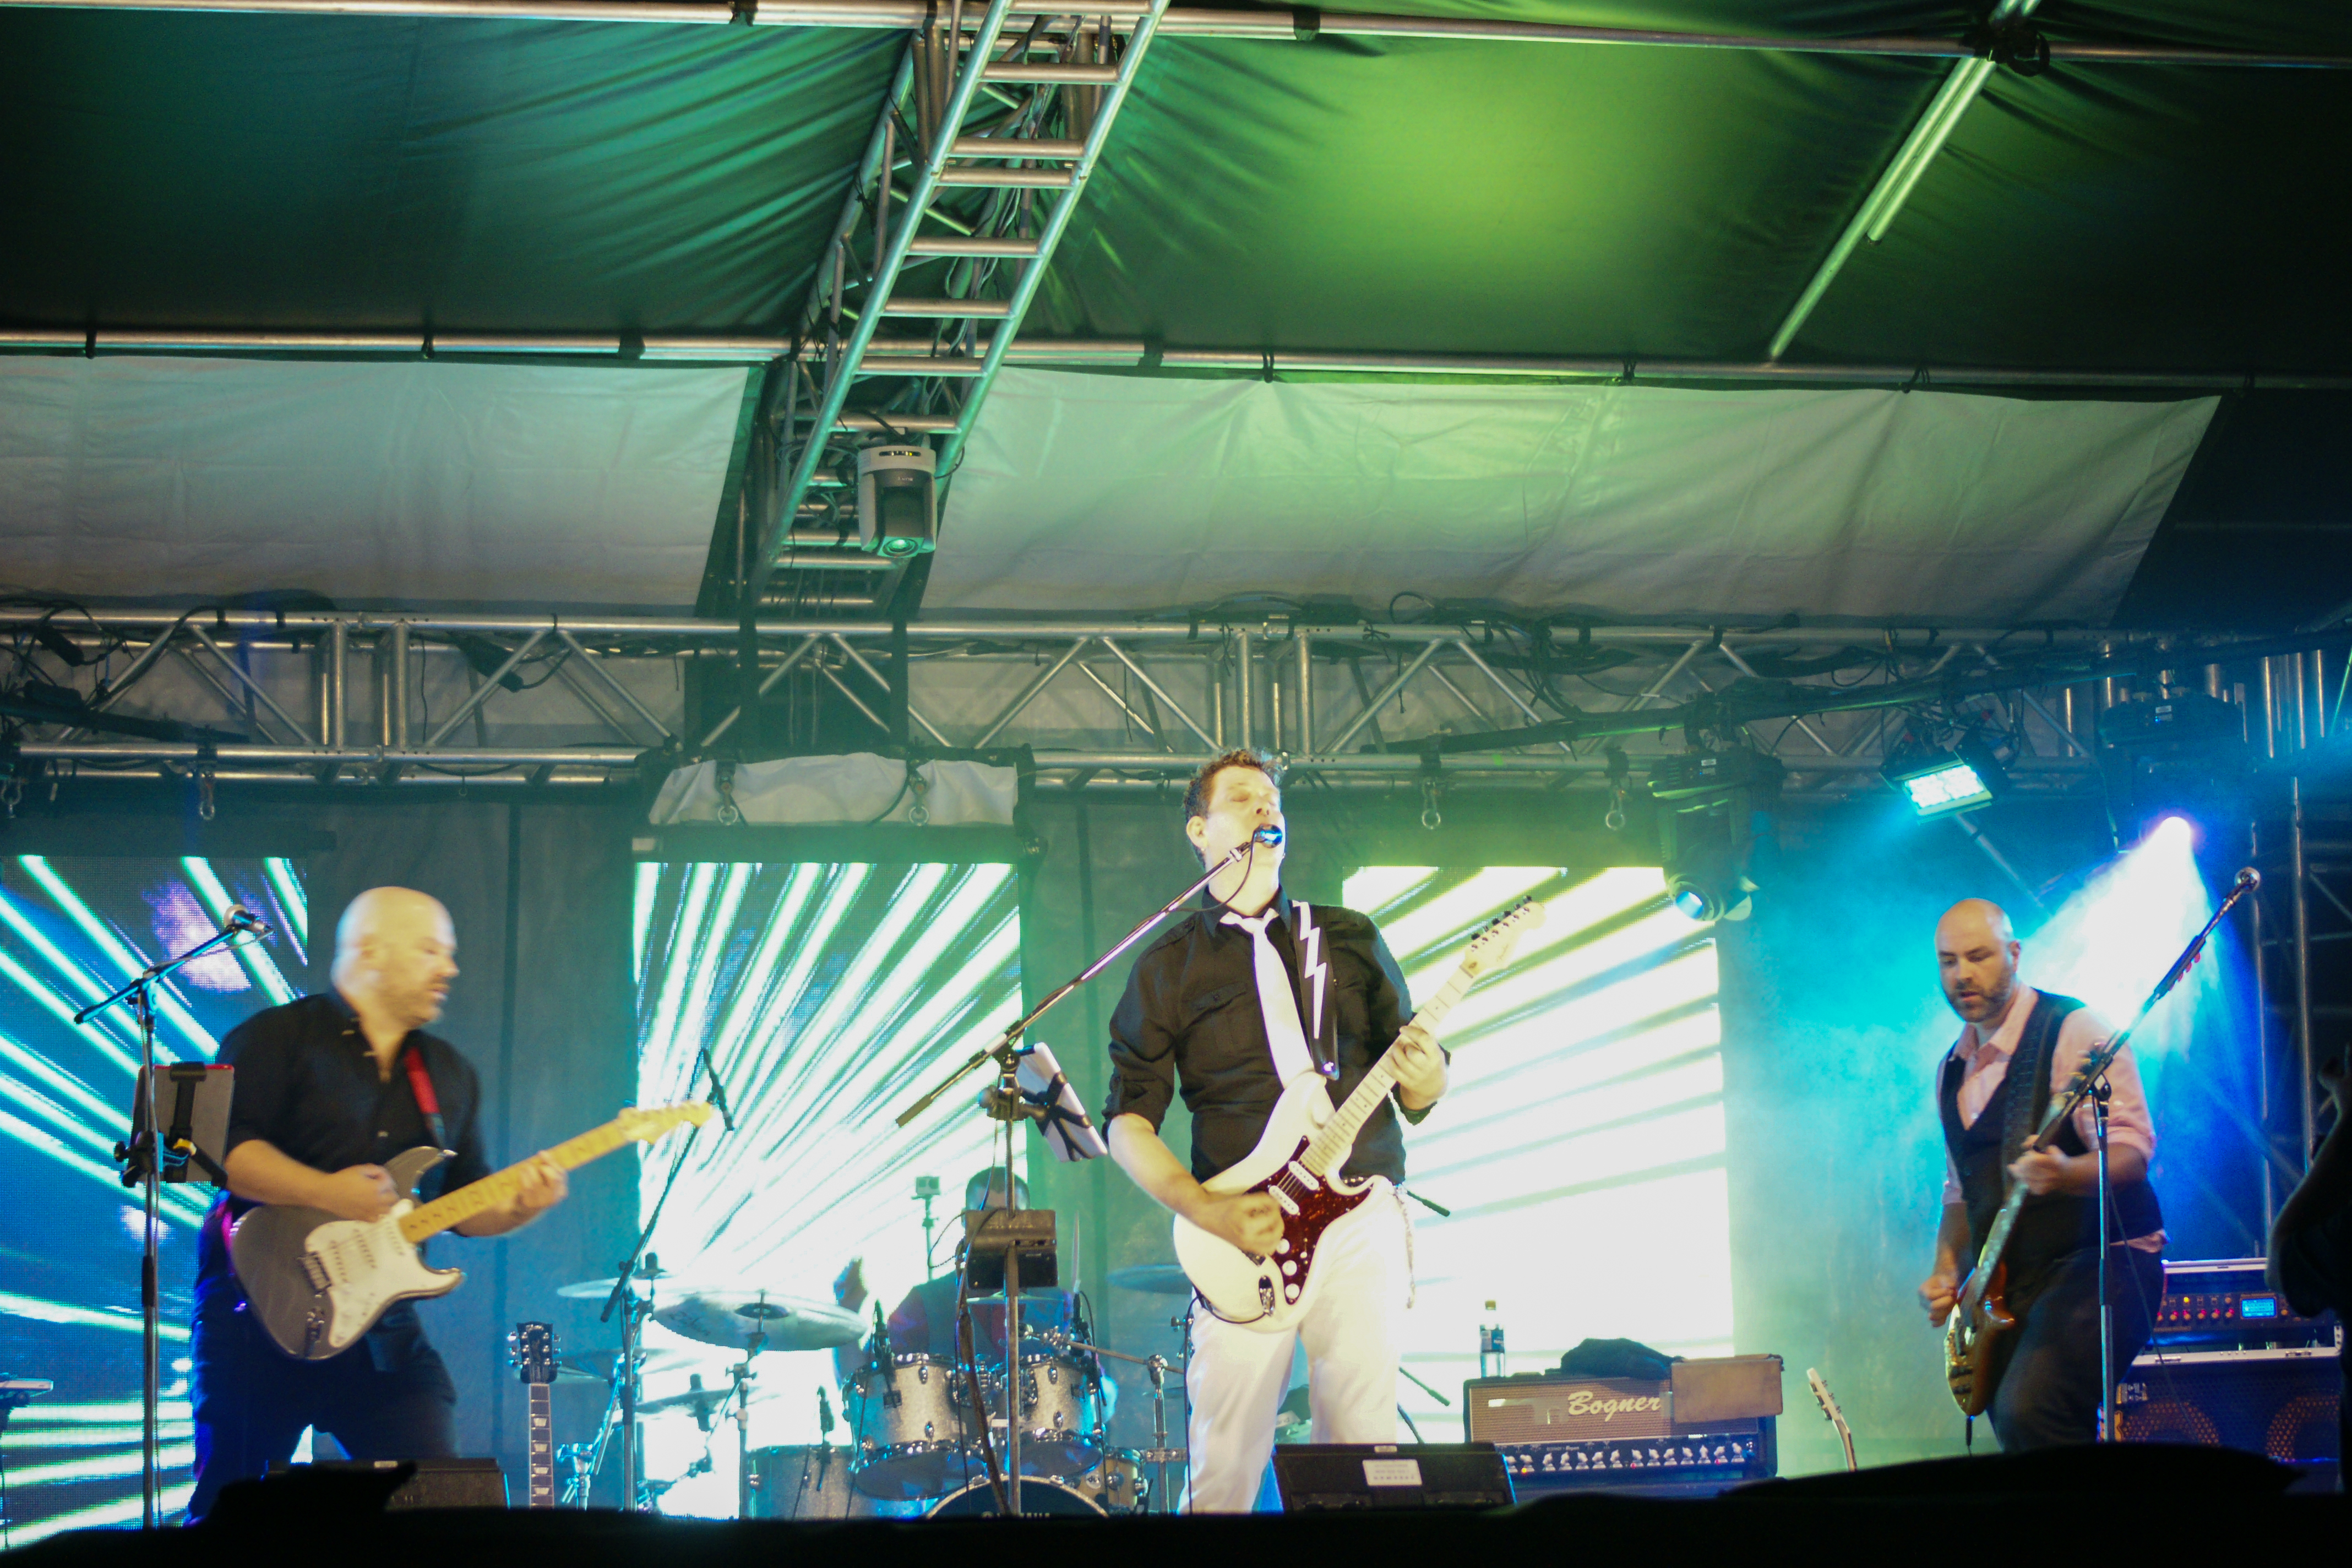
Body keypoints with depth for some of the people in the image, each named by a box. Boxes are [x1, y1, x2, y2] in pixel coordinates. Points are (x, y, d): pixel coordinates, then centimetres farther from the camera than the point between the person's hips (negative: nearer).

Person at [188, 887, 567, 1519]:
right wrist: (328, 1194, -24)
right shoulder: (277, 1039, -1)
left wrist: (518, 1207, -4)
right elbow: (220, 1147, -15)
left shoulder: (450, 1075, 19)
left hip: (383, 1333, 5)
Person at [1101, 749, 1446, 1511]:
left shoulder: (1350, 939, 16)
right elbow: (1128, 1123, 5)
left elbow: (1414, 1093, 17)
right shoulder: (1168, 969, 10)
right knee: (1221, 1475, -6)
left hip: (1362, 1222, 1)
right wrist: (1210, 1214, -10)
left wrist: (1423, 1078, -8)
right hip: (1244, 1230, -1)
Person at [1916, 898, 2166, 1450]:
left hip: (2103, 1260, -8)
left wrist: (2066, 1174, -36)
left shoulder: (2074, 1031, -7)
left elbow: (2132, 1151, -17)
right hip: (2011, 1286, 8)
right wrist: (1946, 1272, 10)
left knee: (2027, 1412, -28)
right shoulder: (1953, 1070, 16)